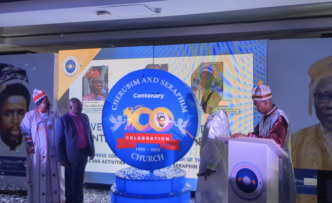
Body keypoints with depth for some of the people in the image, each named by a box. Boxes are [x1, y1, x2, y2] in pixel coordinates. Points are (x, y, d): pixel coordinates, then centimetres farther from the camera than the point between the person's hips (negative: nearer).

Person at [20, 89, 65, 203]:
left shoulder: (53, 116, 7)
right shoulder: (30, 115, 2)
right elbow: (25, 131, 4)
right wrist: (29, 144, -4)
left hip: (53, 151, 2)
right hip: (37, 152, -2)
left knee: (55, 174, 5)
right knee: (37, 176, 1)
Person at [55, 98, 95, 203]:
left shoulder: (84, 117, 5)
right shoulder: (63, 120, -13)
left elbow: (89, 134, 11)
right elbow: (59, 141, -12)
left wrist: (92, 150, 9)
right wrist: (62, 158, -12)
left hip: (83, 153, 5)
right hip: (71, 155, -5)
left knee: (79, 180, 18)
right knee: (70, 181, 11)